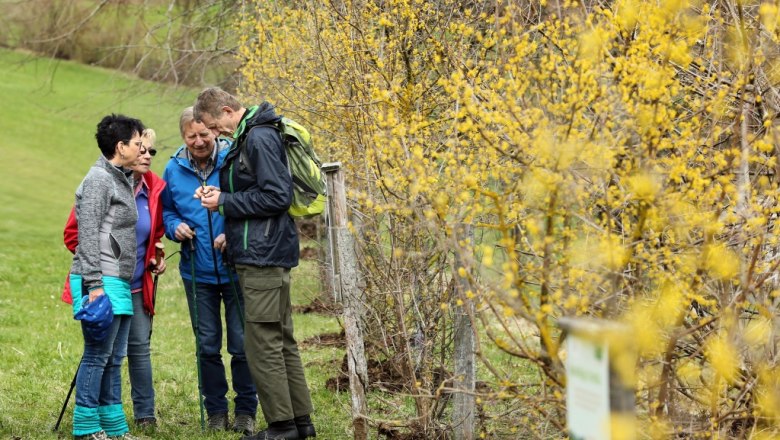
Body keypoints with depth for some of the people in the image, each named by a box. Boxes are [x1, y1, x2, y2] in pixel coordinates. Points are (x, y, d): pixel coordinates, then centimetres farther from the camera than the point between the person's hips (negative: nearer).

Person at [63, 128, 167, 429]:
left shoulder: (156, 189, 2)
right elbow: (73, 234, -3)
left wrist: (154, 258, 7)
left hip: (137, 285, 4)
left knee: (140, 347, 5)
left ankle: (145, 414, 14)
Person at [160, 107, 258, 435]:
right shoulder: (174, 169, 1)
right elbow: (165, 209, 15)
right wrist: (175, 227, -6)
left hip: (235, 269, -3)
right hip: (197, 273, 3)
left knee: (242, 344, 2)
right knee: (207, 346, 10)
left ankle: (246, 411, 17)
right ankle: (216, 411, 23)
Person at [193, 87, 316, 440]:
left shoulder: (260, 138, -15)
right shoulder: (247, 138, 15)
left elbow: (277, 196, -20)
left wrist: (224, 202, -14)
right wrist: (220, 197, 6)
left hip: (263, 256, -10)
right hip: (263, 254, 10)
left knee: (263, 343, -7)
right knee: (282, 339, 13)